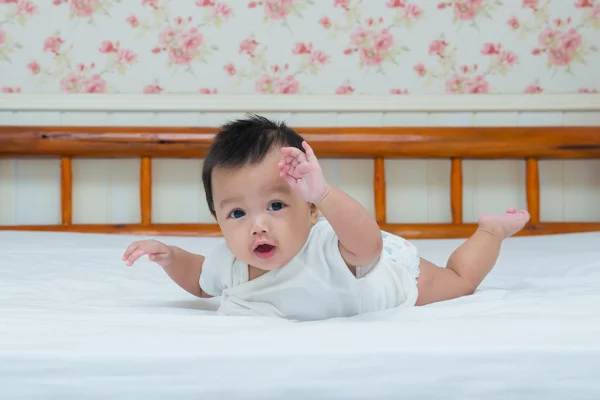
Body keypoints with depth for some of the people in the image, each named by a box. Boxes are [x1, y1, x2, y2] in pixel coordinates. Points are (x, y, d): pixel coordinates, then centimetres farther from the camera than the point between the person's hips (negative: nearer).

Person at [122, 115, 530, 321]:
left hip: (394, 269, -5)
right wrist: (169, 255, -26)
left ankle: (492, 229, 46)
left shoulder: (323, 249, -49)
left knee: (460, 279, 22)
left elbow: (368, 244, -71)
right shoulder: (228, 261, -31)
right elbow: (199, 281, -7)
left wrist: (324, 193, -85)